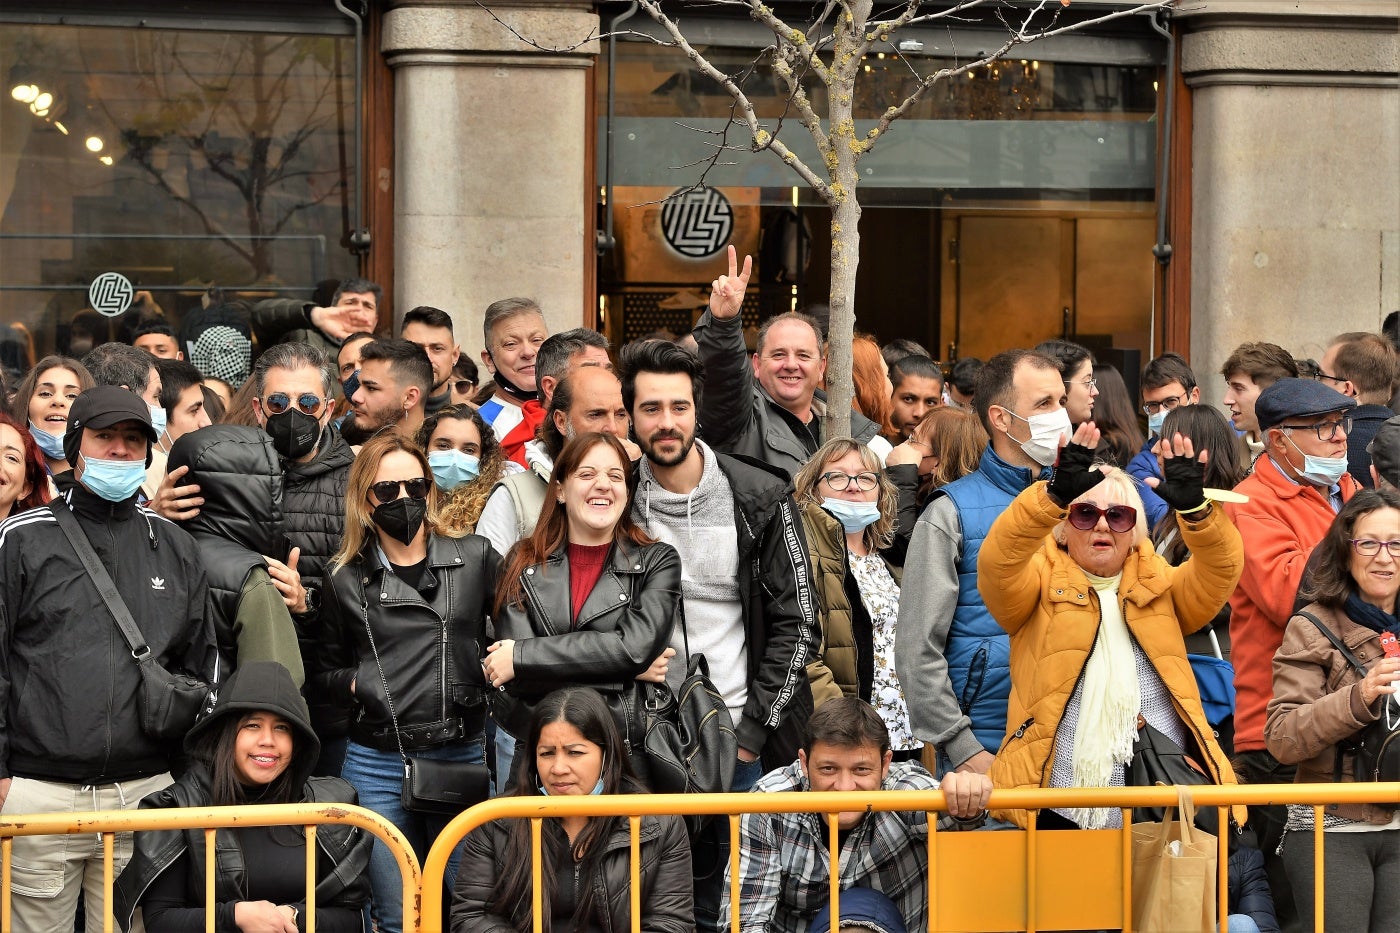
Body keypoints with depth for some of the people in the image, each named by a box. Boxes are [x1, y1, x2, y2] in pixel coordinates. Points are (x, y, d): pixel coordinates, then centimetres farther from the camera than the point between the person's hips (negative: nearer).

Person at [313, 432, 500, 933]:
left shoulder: (475, 558, 5)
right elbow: (324, 669, 15)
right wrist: (356, 682, -4)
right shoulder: (345, 580, 6)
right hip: (377, 761, 0)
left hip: (462, 756, 0)